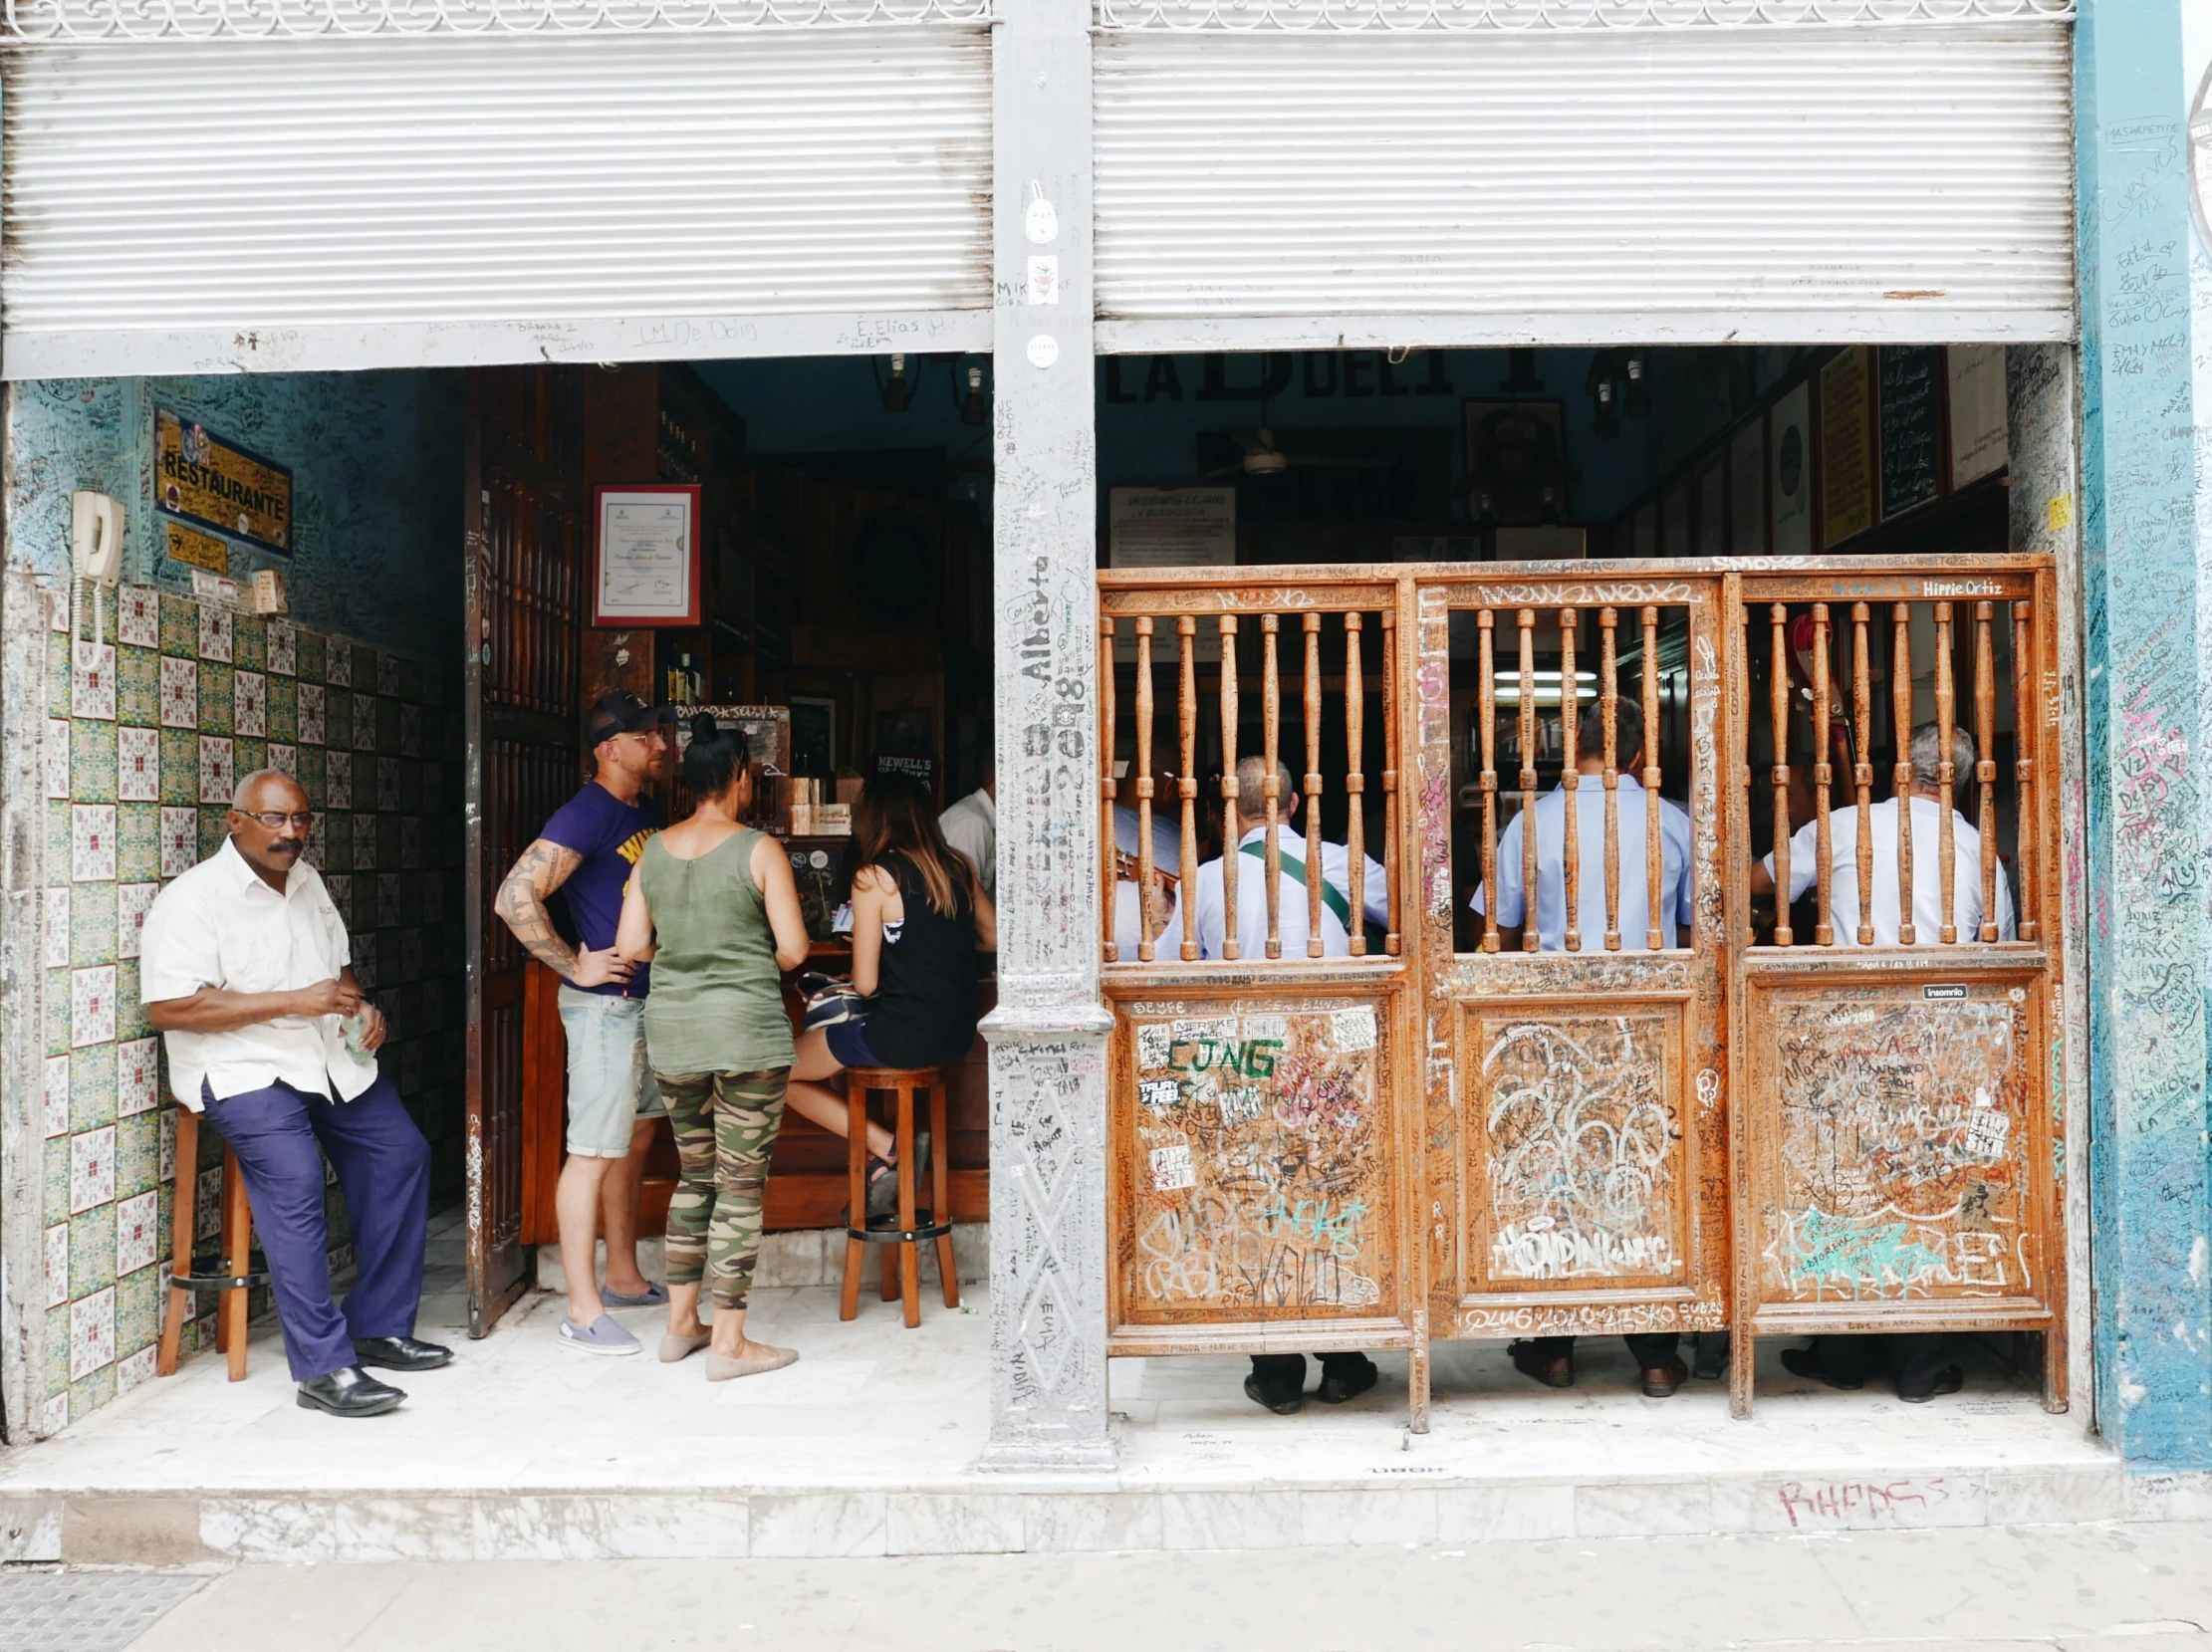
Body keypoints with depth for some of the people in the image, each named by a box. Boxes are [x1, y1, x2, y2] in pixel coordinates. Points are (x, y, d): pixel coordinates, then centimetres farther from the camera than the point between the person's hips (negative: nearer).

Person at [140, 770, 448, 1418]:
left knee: (402, 1153, -2)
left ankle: (379, 1326, 9)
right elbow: (167, 1008, -19)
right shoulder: (192, 899, -10)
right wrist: (292, 1003, -21)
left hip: (332, 1059, 8)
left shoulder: (308, 883, 14)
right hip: (243, 1068, -7)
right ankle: (323, 1367, -22)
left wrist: (362, 1007, 4)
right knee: (294, 1181, -25)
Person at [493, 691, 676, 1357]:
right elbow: (515, 898, -23)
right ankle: (583, 1311, 2)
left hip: (650, 998, 9)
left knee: (636, 1136, 17)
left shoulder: (649, 810, 12)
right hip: (606, 1003, -9)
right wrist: (575, 965, -18)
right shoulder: (586, 814, -15)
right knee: (594, 1151, -5)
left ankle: (624, 1278, 30)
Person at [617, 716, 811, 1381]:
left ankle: (680, 1324, 26)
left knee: (696, 1175, 19)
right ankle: (729, 1343, 7)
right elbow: (794, 949, -11)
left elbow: (631, 946, 6)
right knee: (741, 1185, 3)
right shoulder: (759, 850, -9)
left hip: (671, 1031, 5)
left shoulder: (654, 850, 5)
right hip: (746, 1032, -5)